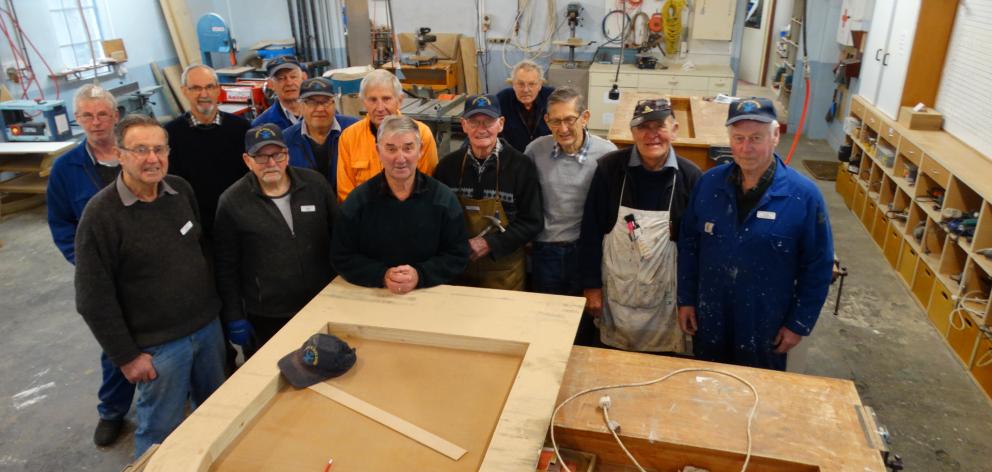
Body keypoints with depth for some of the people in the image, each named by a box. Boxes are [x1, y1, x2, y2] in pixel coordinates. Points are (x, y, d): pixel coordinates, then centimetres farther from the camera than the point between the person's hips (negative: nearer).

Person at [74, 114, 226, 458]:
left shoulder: (181, 190, -1)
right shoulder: (100, 214, -17)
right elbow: (94, 298, -15)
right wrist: (126, 355, -12)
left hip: (209, 325, 6)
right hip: (158, 343, -5)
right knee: (160, 433, 10)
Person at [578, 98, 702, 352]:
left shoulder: (690, 176, -9)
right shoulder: (609, 167, -10)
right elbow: (591, 231, -6)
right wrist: (591, 285, -5)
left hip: (663, 300, 0)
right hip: (614, 294, 0)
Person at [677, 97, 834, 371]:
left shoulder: (803, 195, -16)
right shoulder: (709, 183, -8)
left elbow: (818, 266, -8)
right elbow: (688, 244, 2)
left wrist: (800, 324, -6)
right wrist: (686, 299, 3)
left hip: (767, 327, -2)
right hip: (709, 320, 2)